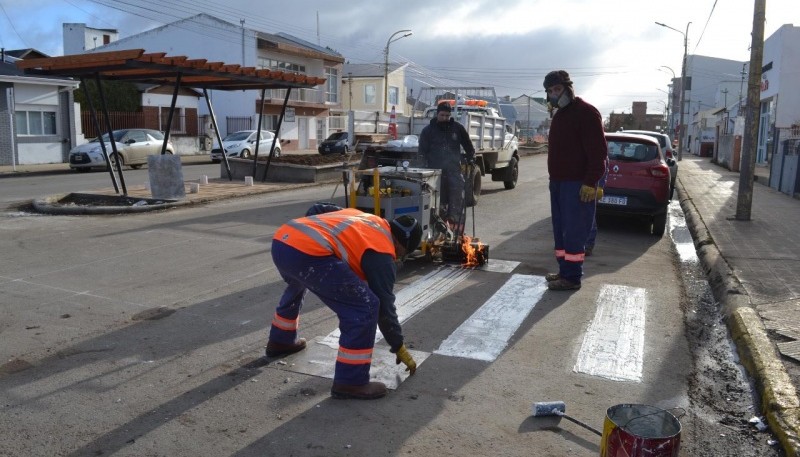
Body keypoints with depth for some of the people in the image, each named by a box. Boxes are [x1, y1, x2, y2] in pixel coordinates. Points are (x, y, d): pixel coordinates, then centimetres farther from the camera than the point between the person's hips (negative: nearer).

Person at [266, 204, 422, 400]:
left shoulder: (358, 216, 29)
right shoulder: (382, 251, 7)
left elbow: (316, 209, 31)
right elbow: (384, 305, 9)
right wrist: (400, 348, 19)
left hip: (281, 240, 10)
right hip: (307, 253, -10)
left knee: (297, 285, 41)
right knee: (365, 306, -4)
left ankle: (281, 341, 60)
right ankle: (350, 382, 3)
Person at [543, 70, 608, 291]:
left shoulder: (586, 112, -11)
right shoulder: (559, 114, 18)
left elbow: (598, 151, -17)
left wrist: (591, 182, -22)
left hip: (577, 183, -9)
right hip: (558, 182, 9)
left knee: (574, 231, -6)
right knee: (560, 230, 12)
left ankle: (572, 276, -1)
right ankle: (564, 271, 20)